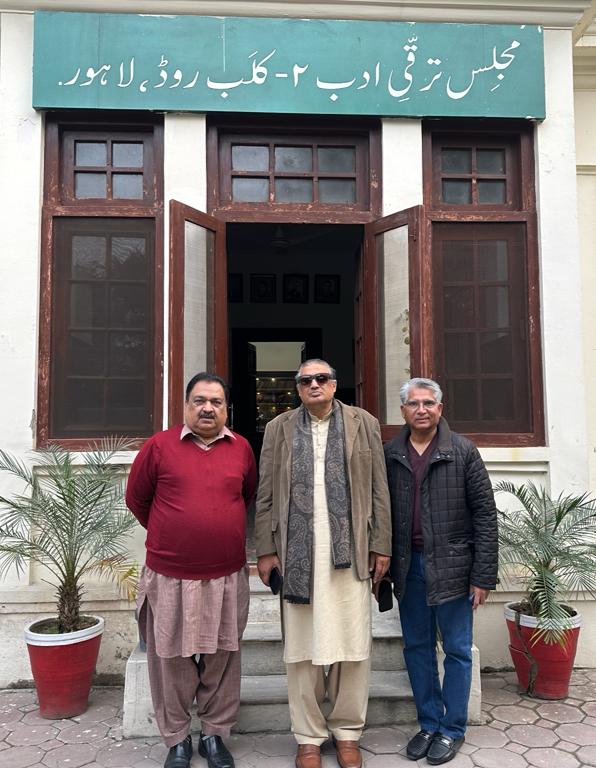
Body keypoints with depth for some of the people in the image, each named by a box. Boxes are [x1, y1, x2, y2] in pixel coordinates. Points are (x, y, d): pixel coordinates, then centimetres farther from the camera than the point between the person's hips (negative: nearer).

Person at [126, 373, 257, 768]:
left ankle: (215, 735, 32)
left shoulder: (241, 448, 2)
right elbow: (137, 499, 6)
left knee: (222, 660, 13)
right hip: (170, 577, -2)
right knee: (173, 661, 11)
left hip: (228, 576, 2)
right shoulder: (159, 446, -5)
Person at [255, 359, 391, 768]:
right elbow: (266, 495, 6)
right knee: (303, 645, 7)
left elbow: (379, 489, 5)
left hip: (349, 551, 0)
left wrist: (381, 546, 0)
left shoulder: (364, 424, 8)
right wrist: (267, 550, 1)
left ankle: (347, 731, 24)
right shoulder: (279, 428, 9)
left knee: (352, 643, 6)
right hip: (298, 553, 0)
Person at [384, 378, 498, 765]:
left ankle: (453, 729, 26)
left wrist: (483, 575, -9)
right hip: (409, 567, 3)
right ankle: (429, 723, 31)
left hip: (452, 566, -3)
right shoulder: (389, 455, 2)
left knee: (457, 650, 9)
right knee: (417, 647, 13)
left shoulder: (463, 451, -6)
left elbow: (485, 514, -6)